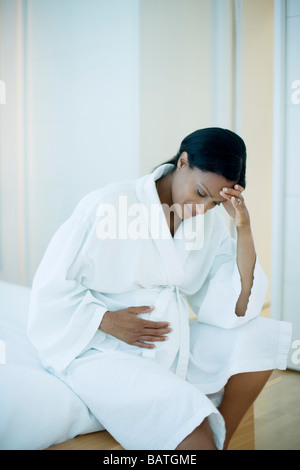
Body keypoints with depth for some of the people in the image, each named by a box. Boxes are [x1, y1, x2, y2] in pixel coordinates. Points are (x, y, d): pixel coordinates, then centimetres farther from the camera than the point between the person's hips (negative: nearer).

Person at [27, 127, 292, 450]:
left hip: (170, 342, 6)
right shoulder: (106, 206, -13)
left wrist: (243, 228, -14)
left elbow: (233, 310, -6)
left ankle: (220, 440, 1)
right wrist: (107, 321, -21)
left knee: (261, 337, -9)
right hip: (98, 348, -6)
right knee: (185, 415, -30)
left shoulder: (211, 221, 2)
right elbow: (50, 289, -9)